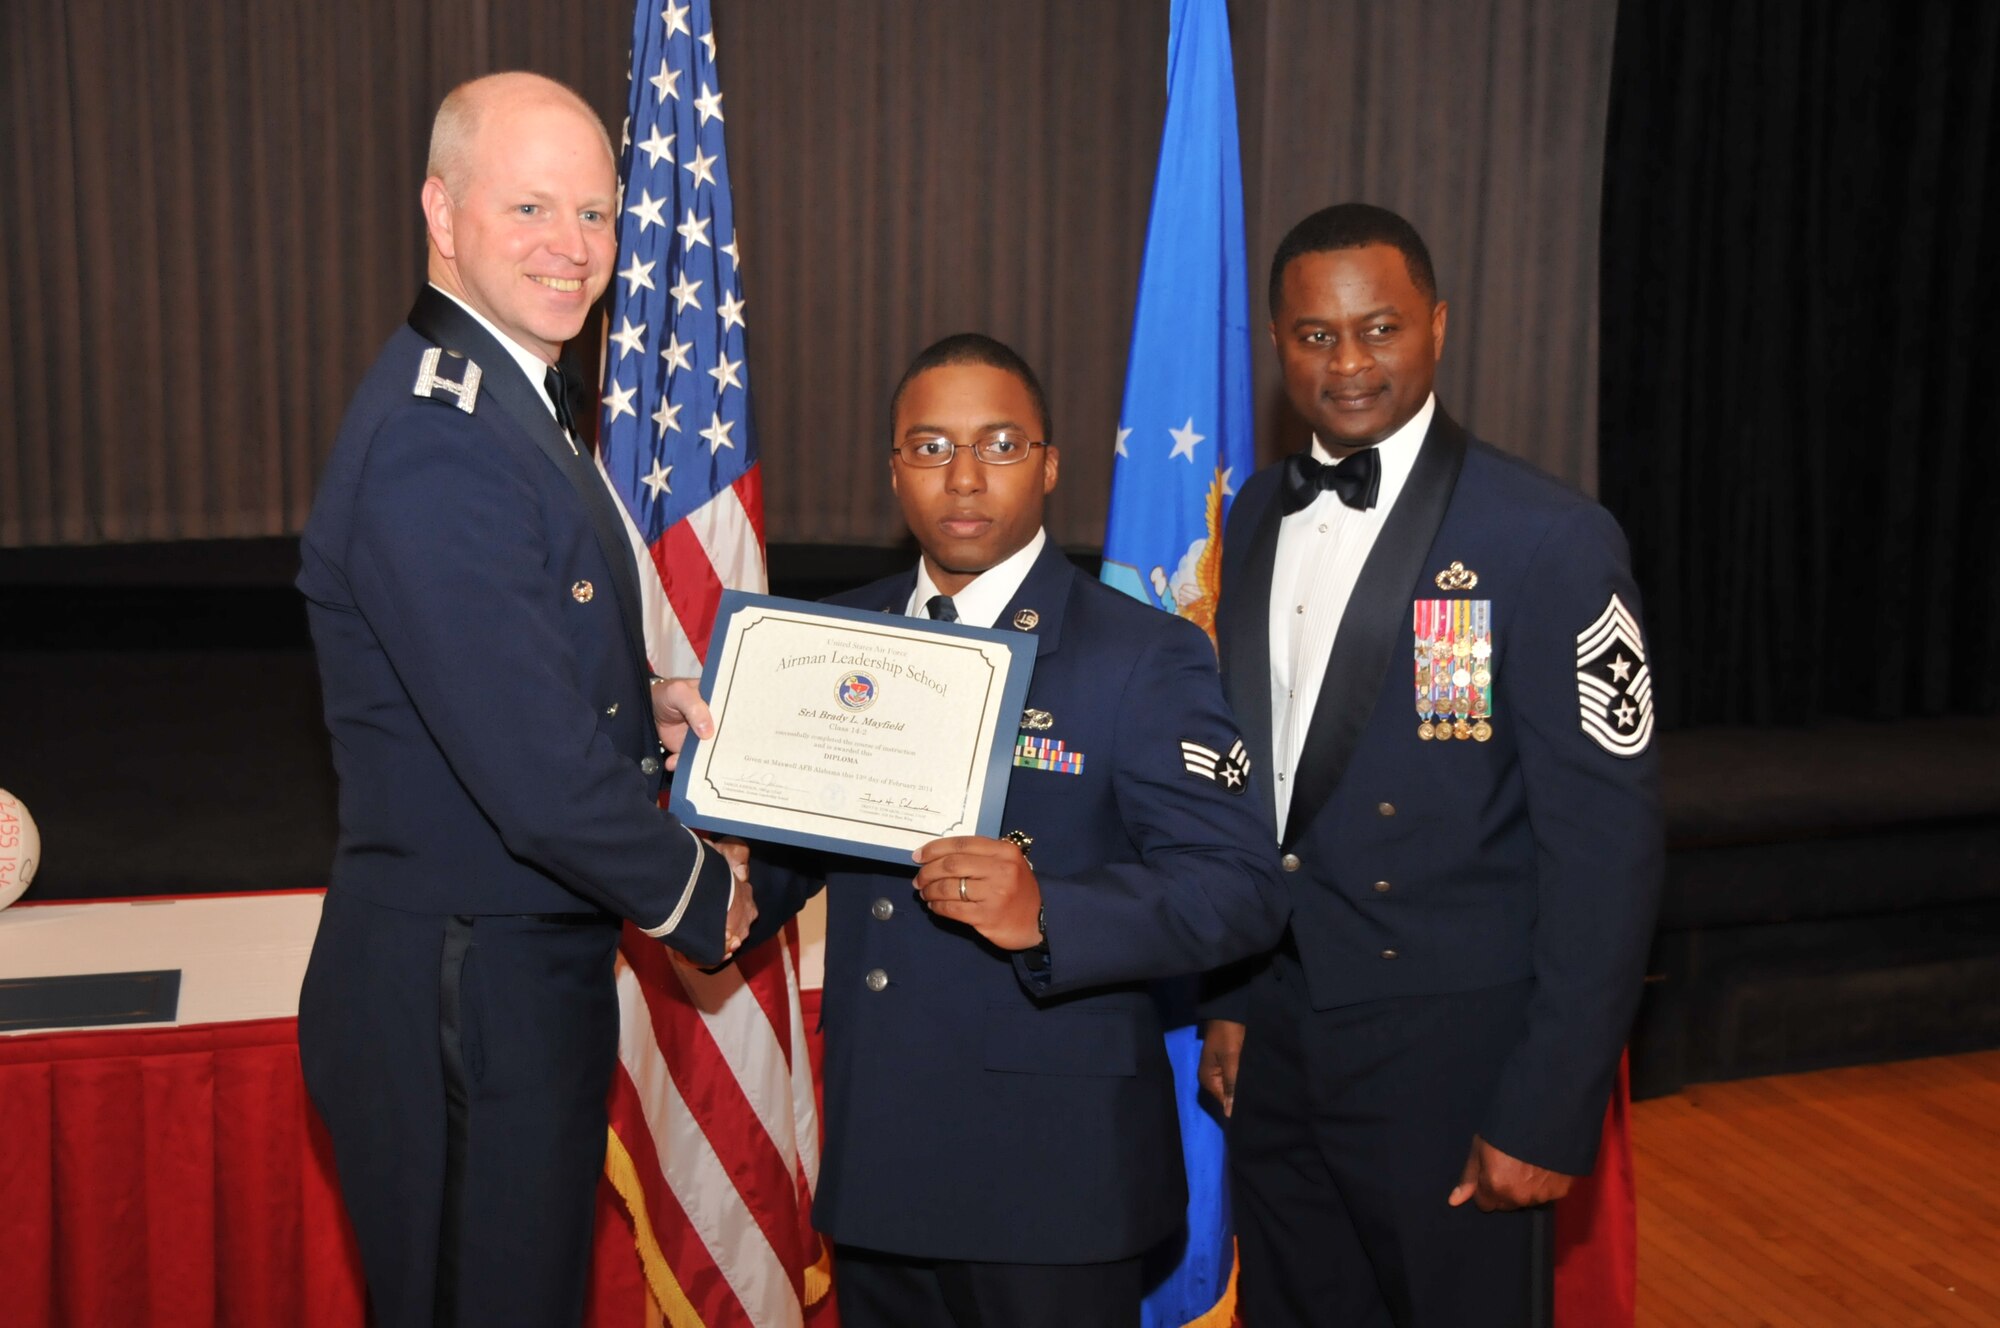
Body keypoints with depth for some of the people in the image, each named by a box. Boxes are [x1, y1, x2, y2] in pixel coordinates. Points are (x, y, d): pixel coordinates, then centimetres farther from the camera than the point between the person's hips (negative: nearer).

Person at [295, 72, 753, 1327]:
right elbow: (539, 775, -27)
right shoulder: (436, 443, -24)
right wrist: (702, 895, -11)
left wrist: (643, 707, 2)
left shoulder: (504, 402, 10)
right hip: (461, 1000, -10)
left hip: (526, 978, 10)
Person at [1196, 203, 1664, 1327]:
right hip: (1276, 1047, 6)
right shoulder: (1256, 519, 6)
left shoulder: (1551, 539, -13)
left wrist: (1547, 1115, -16)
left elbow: (1605, 843, -15)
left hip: (1453, 1061, -5)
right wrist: (1228, 995, 11)